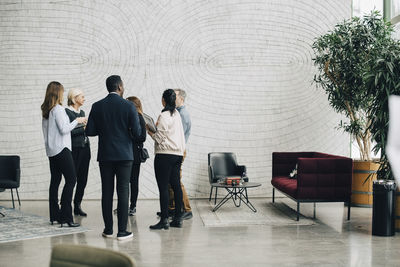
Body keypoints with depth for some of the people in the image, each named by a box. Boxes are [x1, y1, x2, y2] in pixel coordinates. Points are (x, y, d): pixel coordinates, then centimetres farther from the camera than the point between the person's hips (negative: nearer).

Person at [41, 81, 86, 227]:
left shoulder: (45, 110, 13)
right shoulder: (58, 109, -13)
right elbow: (64, 129, -16)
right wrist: (77, 120, -5)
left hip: (51, 150, 9)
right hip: (61, 149, -9)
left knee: (55, 180, 10)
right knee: (71, 179, -8)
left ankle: (54, 215, 12)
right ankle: (65, 215, -12)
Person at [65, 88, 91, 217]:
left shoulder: (82, 112, 16)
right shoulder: (67, 112, -8)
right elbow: (68, 131, -16)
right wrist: (83, 128, -16)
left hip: (85, 148, 7)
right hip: (74, 149, -7)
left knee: (82, 179, 7)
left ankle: (77, 206, 14)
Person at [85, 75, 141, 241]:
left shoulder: (97, 106, 1)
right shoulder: (128, 106, -7)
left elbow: (89, 131, -1)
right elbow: (137, 132, -10)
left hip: (105, 155, 3)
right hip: (124, 155, -3)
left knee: (106, 192, 9)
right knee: (123, 191, 1)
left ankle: (108, 229, 14)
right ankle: (122, 231, 1)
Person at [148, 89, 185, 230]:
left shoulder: (164, 116, -11)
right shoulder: (177, 114, 13)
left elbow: (159, 138, -10)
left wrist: (148, 130, 2)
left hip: (165, 154, -8)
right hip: (178, 153, 8)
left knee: (163, 187, -6)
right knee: (176, 185, 10)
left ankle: (164, 220, -6)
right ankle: (178, 218, 13)